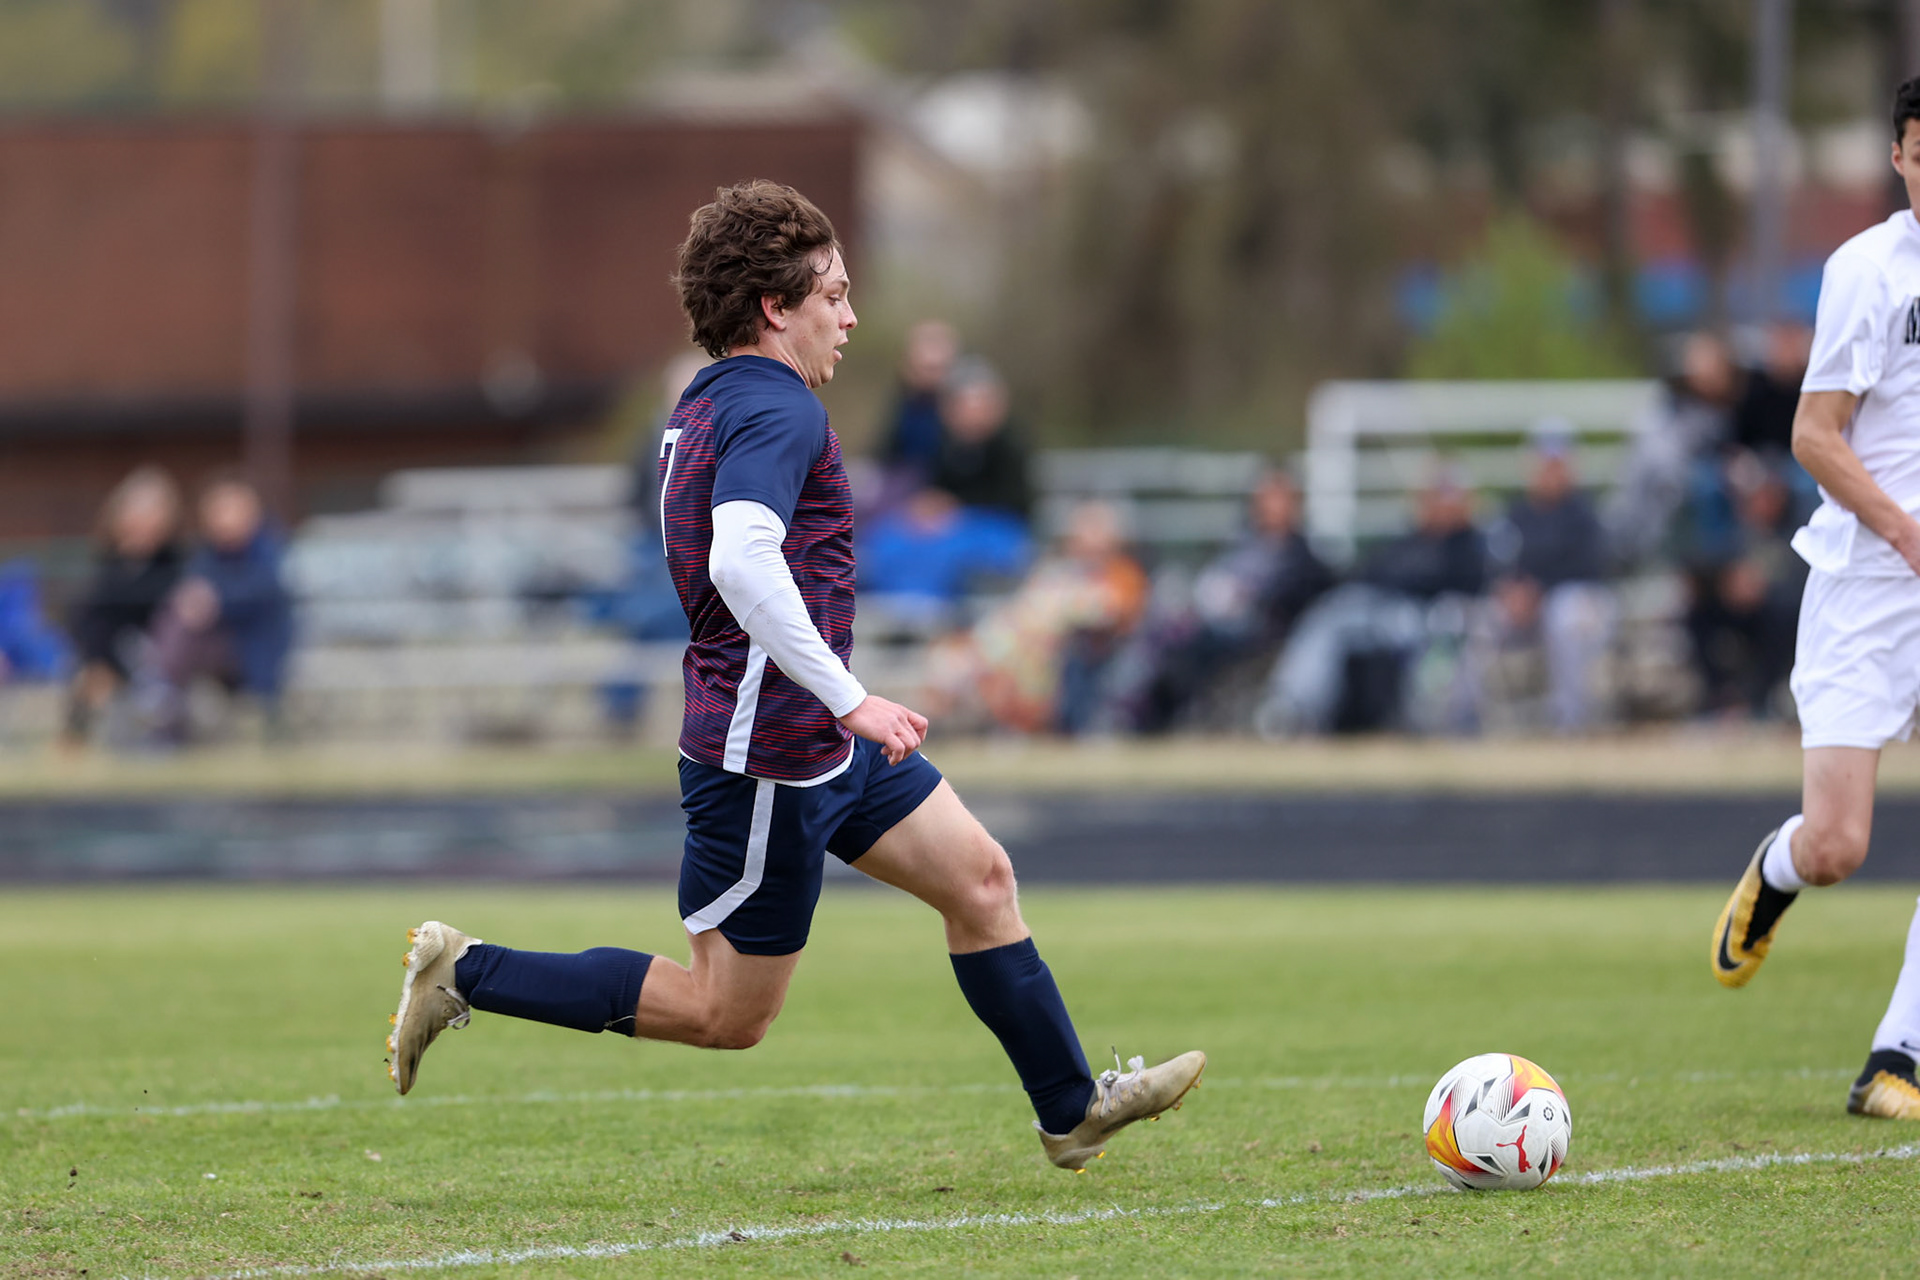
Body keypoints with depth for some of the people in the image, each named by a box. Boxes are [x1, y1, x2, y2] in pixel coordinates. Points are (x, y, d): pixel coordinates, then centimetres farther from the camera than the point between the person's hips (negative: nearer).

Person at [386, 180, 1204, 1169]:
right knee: (727, 1016, -1)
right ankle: (465, 975, 4)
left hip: (816, 746, 11)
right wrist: (848, 700, -33)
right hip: (767, 754, -11)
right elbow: (742, 564, -36)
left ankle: (1071, 1113, 18)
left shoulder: (704, 409, 12)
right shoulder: (778, 412, -20)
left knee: (979, 876, 12)